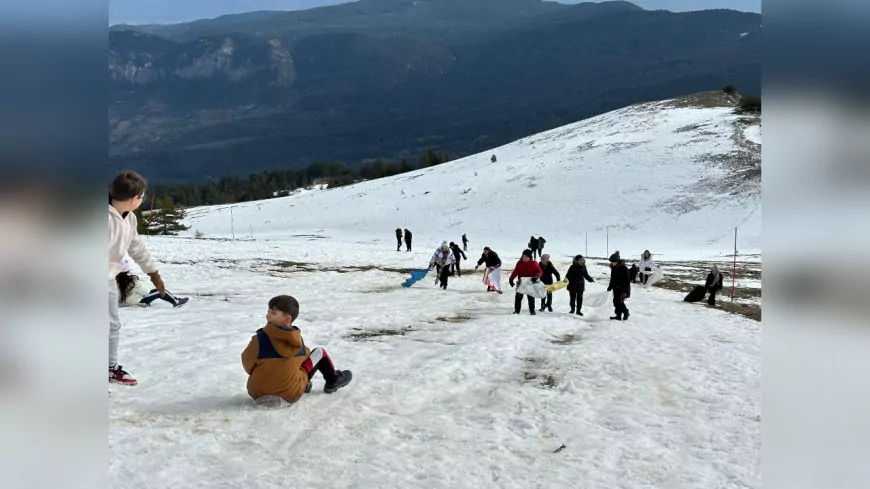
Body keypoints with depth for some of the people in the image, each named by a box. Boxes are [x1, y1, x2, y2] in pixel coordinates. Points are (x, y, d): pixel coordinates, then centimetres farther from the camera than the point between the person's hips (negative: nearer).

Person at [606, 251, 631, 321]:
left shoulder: (623, 268, -19)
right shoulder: (613, 268, 6)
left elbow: (627, 280, -19)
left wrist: (625, 291, -22)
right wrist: (610, 287, 15)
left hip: (622, 289, -8)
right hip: (616, 288, 8)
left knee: (619, 302, -10)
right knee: (616, 302, 8)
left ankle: (626, 313, 13)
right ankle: (618, 315, 18)